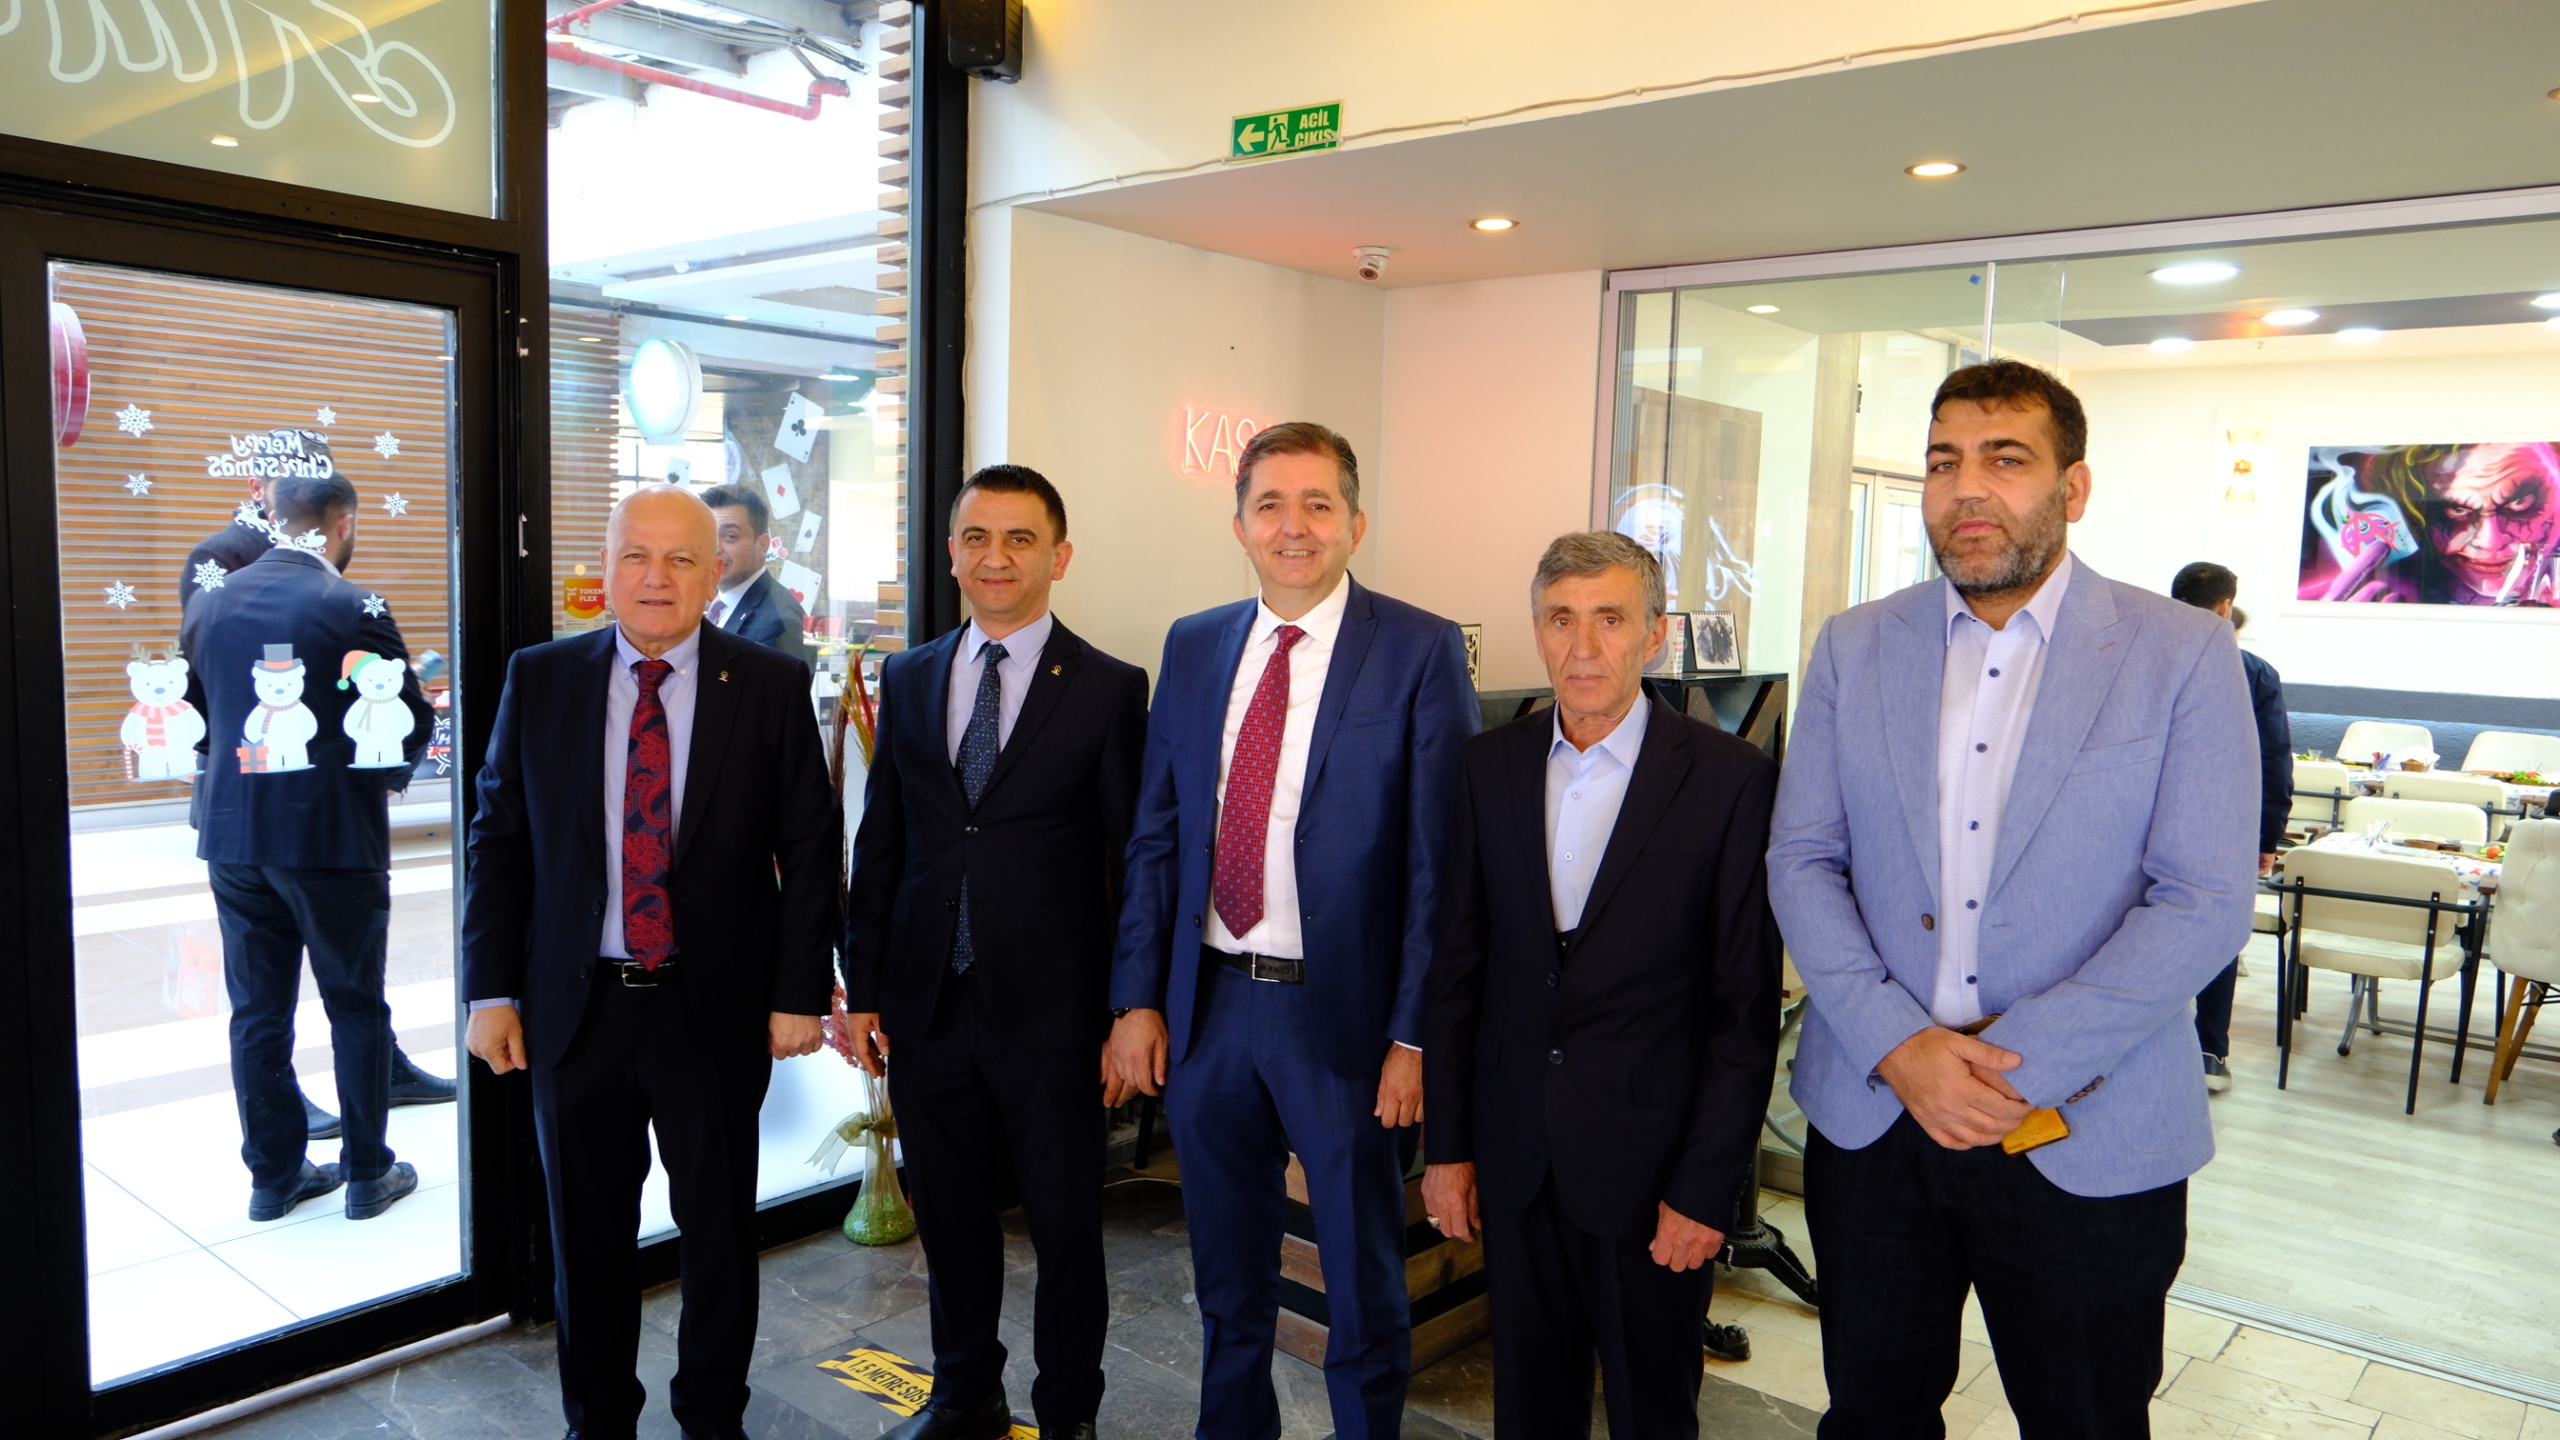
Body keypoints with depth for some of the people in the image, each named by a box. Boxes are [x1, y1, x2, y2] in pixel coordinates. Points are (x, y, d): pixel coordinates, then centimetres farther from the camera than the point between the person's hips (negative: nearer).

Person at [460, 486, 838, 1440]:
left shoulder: (771, 687, -4)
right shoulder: (539, 681, 1)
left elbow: (810, 849, -4)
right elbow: (498, 841, 3)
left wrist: (800, 992, -7)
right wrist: (492, 990, -1)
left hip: (718, 1007, -1)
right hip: (576, 1006, 2)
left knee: (720, 1226, 13)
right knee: (587, 1229, 15)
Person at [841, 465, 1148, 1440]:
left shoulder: (1110, 691, -5)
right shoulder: (908, 680, 7)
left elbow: (1133, 863, -5)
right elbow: (878, 844, 9)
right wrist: (863, 989, 6)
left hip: (1049, 1013, -4)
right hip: (926, 1006, 4)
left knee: (1066, 1230, 10)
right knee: (950, 1219, 18)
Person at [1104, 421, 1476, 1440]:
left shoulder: (1421, 652, -9)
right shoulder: (1193, 647, 5)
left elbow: (1441, 860, -11)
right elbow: (1154, 839, 7)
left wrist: (1415, 1036, -13)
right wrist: (1137, 1000, 2)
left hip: (1345, 1016, -4)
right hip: (1208, 1009, 4)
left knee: (1363, 1289, 15)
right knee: (1227, 1283, 22)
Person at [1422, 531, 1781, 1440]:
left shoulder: (1729, 778, -10)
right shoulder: (1488, 768, 1)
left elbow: (1747, 1005, -9)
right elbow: (1456, 966, 4)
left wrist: (1707, 1186, -10)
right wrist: (1447, 1145, 3)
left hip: (1650, 1159, -3)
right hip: (1515, 1155, 3)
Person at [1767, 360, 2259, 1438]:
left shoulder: (2184, 654, -5)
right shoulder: (1852, 649, 3)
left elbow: (2204, 904, -10)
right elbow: (1799, 861, 1)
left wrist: (2017, 1065, -17)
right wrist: (1896, 1045, -13)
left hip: (2088, 1142, -2)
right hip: (1871, 1116, 3)